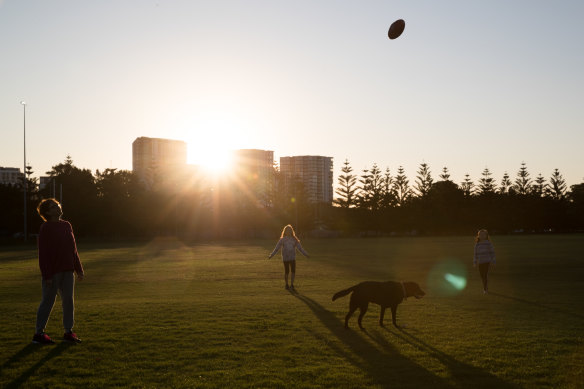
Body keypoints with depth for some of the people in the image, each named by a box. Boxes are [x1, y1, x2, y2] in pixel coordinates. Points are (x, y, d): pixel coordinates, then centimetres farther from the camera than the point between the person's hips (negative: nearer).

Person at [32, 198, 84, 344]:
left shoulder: (67, 225, 12)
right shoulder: (46, 228, -8)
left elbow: (73, 250, 17)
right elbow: (43, 253, -12)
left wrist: (79, 269, 14)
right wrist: (47, 275, -17)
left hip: (67, 271, 6)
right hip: (53, 272, -6)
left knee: (68, 301, 8)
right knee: (48, 301, -1)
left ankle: (68, 331, 17)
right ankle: (39, 333, 8)